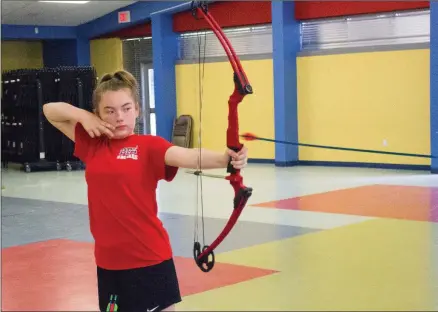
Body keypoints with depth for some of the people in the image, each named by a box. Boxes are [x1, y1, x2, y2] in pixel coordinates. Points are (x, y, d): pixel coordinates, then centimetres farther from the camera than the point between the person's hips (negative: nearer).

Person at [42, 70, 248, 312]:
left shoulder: (149, 146, -7)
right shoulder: (92, 143, 6)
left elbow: (186, 156, -27)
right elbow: (51, 111, 15)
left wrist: (224, 159, -45)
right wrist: (83, 116, -4)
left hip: (149, 258, -4)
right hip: (108, 259, 4)